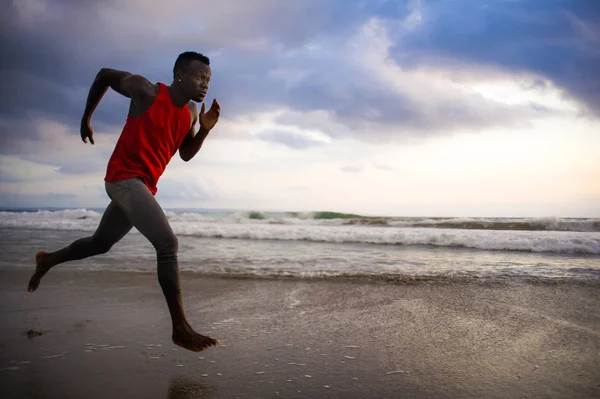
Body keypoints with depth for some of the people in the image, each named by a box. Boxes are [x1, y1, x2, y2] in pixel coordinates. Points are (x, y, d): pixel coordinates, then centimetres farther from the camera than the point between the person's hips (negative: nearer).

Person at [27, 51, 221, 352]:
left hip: (144, 186, 8)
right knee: (167, 243, -23)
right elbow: (105, 75, 4)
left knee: (100, 243, 24)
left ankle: (48, 260, 50)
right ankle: (180, 328, -20)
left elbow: (185, 154, 14)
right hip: (123, 178, -8)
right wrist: (87, 117, 11)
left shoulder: (191, 111, 6)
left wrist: (204, 129, -4)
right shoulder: (147, 91, -12)